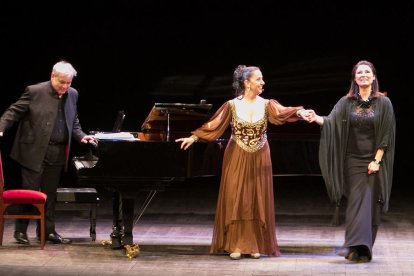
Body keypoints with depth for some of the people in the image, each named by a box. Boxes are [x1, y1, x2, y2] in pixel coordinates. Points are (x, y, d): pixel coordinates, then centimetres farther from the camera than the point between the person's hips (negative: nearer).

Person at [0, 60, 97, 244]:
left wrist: (81, 136, 2)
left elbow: (73, 122, 18)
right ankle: (21, 230, 12)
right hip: (34, 150, -5)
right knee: (30, 191, -1)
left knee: (50, 193, 11)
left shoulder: (72, 95, 8)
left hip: (57, 153, 5)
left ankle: (48, 230, 18)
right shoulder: (35, 92, -9)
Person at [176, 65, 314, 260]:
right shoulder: (232, 105, -4)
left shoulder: (266, 104, -2)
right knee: (235, 199, -1)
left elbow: (283, 113, -18)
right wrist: (193, 137, -13)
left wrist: (300, 113, -37)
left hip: (259, 160, 2)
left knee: (258, 200, 3)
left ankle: (255, 245, 11)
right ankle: (236, 245, 6)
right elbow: (214, 125, -5)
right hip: (237, 159, -2)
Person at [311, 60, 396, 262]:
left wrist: (377, 160, -9)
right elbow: (331, 121, -10)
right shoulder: (346, 102, 4)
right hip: (353, 160, 1)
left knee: (370, 204, -3)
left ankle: (364, 248, 1)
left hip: (374, 160, -1)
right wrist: (316, 118, -31)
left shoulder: (383, 103, 0)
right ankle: (355, 246, -10)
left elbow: (386, 134, -2)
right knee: (355, 202, -6)